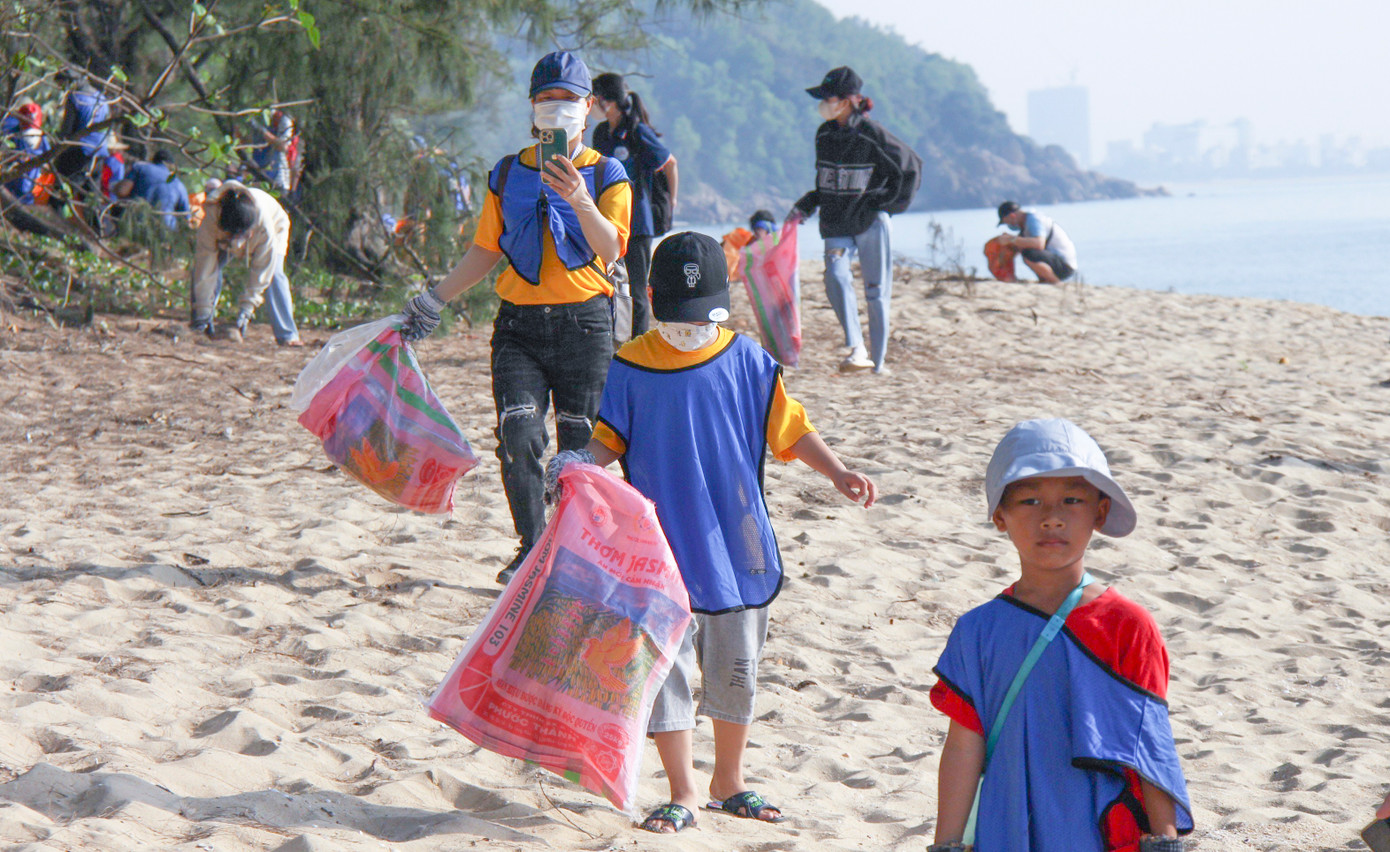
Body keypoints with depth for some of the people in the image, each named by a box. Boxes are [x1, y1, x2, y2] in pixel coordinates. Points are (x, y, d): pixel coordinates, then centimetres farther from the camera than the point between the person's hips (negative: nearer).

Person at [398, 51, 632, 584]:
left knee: (579, 447, 0)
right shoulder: (507, 175, 12)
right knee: (518, 435, -13)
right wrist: (433, 301, 12)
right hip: (519, 323, 2)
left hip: (584, 322, -2)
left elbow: (610, 250, -12)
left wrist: (580, 201, -28)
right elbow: (485, 252, 17)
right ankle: (531, 547, -1)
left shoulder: (606, 175, 3)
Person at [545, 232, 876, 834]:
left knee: (735, 671, 13)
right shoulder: (630, 368, -4)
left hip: (736, 546, 2)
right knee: (665, 670, -2)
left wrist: (838, 473, -6)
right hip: (661, 549, -2)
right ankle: (682, 793, 10)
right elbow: (611, 440, 3)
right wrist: (581, 463, -16)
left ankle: (729, 782, 30)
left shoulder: (746, 361, -1)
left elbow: (790, 429, 5)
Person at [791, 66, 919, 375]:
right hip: (836, 225, 4)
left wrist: (891, 202, -1)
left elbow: (911, 167, 0)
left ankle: (877, 361, 10)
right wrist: (805, 206, 11)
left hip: (871, 222, -4)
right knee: (836, 277, -22)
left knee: (876, 290, 1)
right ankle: (856, 350, -27)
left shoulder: (872, 134, -10)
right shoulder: (824, 135, 7)